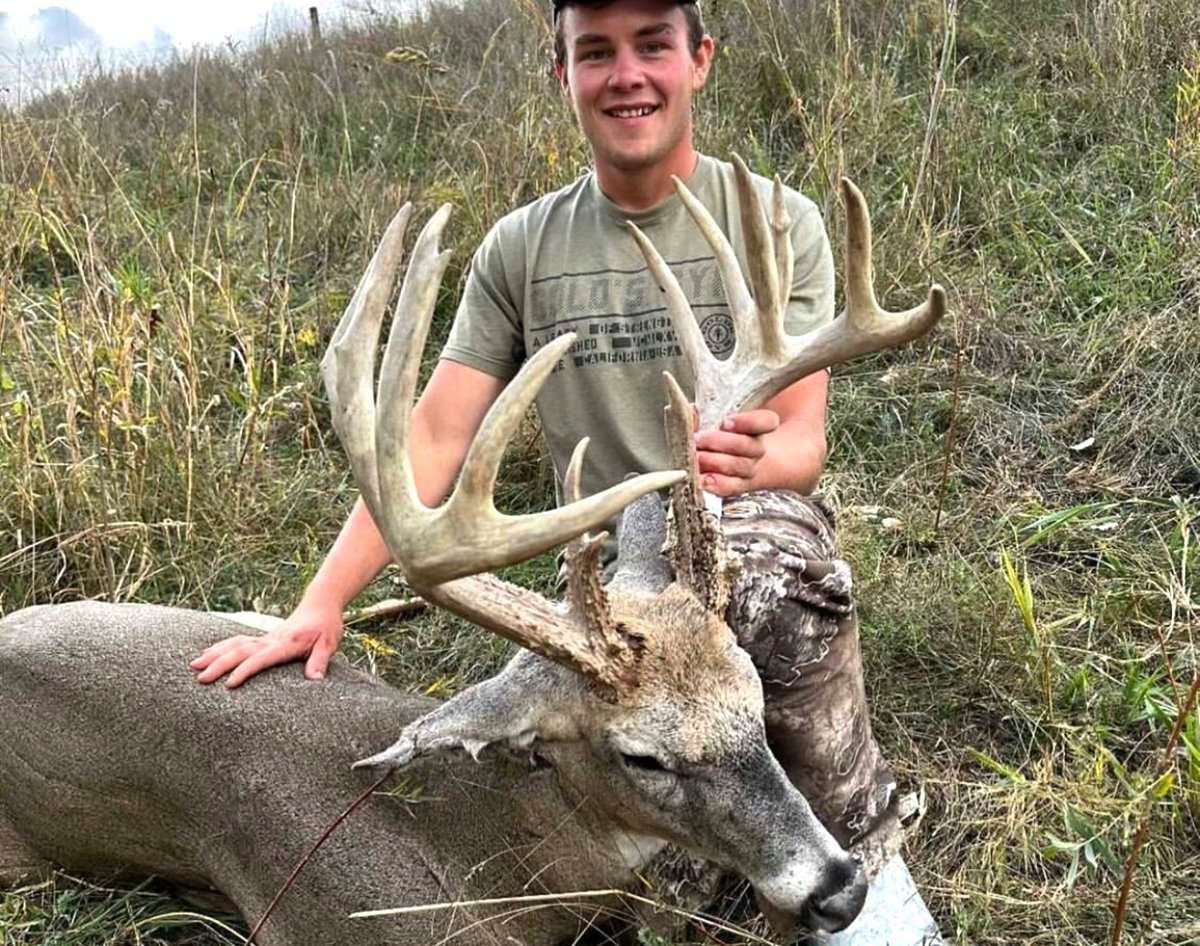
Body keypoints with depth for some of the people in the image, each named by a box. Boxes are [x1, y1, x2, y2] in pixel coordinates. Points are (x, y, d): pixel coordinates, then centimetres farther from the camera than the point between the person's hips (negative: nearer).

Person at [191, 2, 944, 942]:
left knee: (767, 550, -38)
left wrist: (751, 461, -36)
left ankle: (858, 847, -14)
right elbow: (434, 440, 0)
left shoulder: (778, 224, -3)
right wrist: (321, 603, -10)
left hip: (759, 531, -2)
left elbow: (802, 443, -11)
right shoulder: (519, 249, 3)